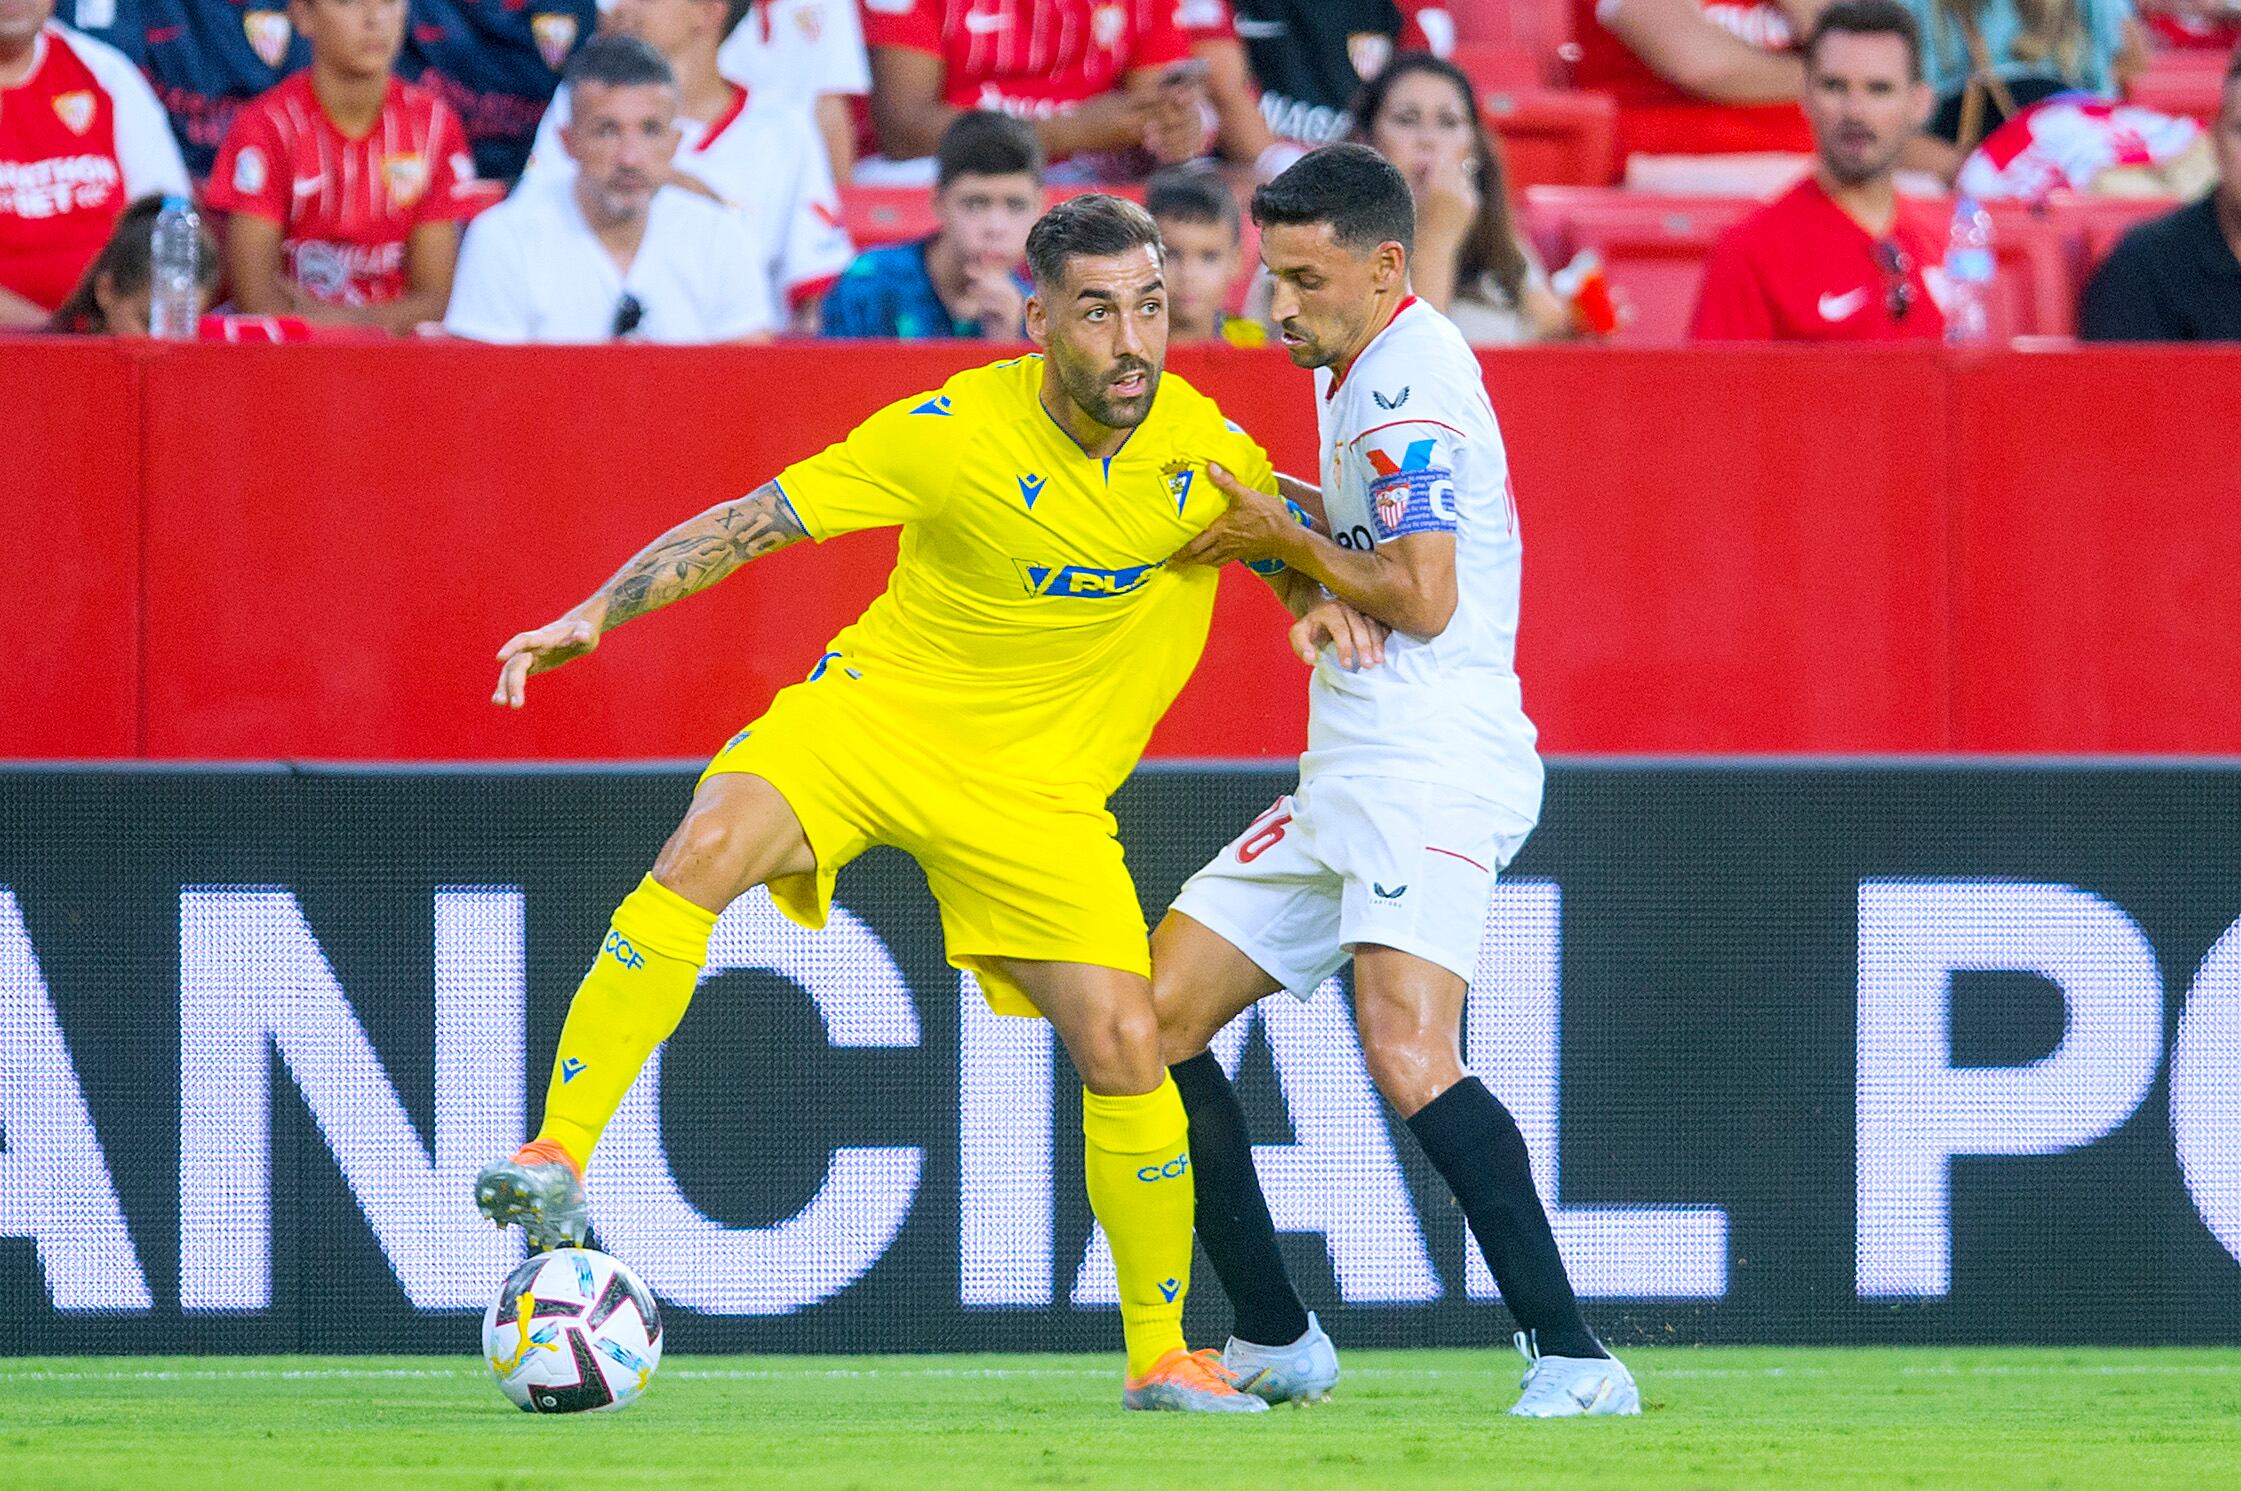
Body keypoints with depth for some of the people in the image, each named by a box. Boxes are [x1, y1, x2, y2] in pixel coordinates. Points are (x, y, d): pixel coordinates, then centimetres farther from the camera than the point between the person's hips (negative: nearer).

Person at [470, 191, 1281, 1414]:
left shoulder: (1204, 446, -8)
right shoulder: (955, 432, -19)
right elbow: (750, 522, -14)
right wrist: (595, 615, -22)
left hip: (1042, 786, 3)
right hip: (874, 713, -3)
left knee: (1124, 1043, -9)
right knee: (706, 847, -31)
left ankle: (1161, 1356, 11)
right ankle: (558, 1160, -29)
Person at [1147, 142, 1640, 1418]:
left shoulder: (1408, 377, -12)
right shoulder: (1366, 372, 19)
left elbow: (1422, 596, -18)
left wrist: (1281, 538, -5)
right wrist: (1320, 597, -1)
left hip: (1432, 769, -11)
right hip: (1348, 777, 11)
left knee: (1409, 1056, -27)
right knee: (1158, 1019, 10)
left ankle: (1572, 1359, -30)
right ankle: (1278, 1344, 17)